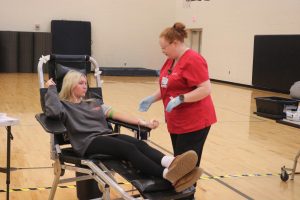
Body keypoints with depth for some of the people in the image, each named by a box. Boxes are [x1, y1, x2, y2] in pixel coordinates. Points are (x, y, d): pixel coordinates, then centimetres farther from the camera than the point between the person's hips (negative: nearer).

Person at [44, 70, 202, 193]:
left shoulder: (94, 103, 29)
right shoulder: (64, 105, 11)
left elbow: (117, 114, 20)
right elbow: (53, 112, -14)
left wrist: (143, 122, 9)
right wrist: (51, 88, 0)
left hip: (107, 136, 6)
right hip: (88, 142, -6)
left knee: (140, 144, -25)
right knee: (129, 149, -32)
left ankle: (172, 164, -53)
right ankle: (168, 175, -54)